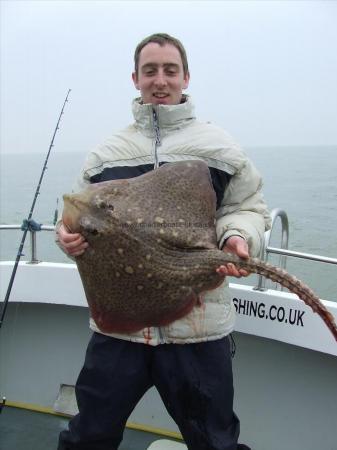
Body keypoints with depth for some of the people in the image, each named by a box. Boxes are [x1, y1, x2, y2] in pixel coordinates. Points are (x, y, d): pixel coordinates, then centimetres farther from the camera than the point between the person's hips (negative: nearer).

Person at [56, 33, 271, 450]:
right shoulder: (105, 153, 11)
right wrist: (69, 234, -8)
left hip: (198, 325, -1)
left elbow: (248, 208, 7)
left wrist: (238, 236, -15)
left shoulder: (219, 147, 5)